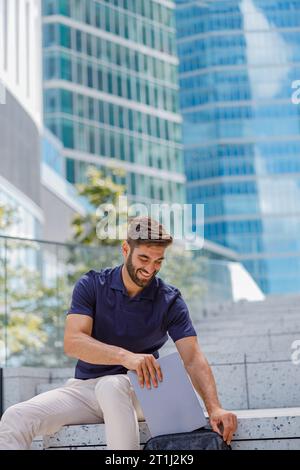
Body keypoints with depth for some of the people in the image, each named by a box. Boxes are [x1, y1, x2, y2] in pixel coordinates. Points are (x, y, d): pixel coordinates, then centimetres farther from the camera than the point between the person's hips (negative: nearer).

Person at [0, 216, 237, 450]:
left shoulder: (170, 300, -1)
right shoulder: (91, 285, -1)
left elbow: (193, 359, -8)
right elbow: (73, 342, -16)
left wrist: (214, 408, -26)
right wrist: (125, 356, -34)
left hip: (134, 391, -1)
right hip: (83, 387, 2)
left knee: (112, 385, -39)